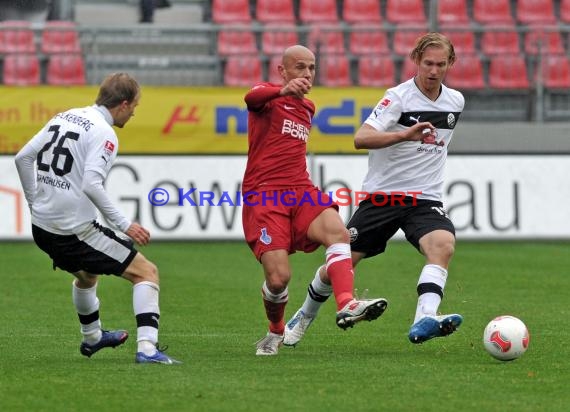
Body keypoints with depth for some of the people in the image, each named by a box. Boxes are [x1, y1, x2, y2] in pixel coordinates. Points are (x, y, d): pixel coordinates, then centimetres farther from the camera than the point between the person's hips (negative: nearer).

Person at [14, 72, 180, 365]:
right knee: (146, 272, -1)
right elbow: (91, 185, -25)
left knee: (86, 273, 37)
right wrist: (124, 224, -19)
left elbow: (23, 157, 12)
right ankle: (147, 348, -15)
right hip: (75, 229, -8)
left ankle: (92, 338, 55)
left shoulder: (63, 118, 10)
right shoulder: (104, 133, -13)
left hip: (41, 228, 8)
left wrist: (35, 203, 21)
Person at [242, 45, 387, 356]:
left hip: (300, 191, 5)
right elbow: (252, 98, -26)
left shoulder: (307, 108, 23)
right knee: (279, 277, -16)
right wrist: (283, 90, -47)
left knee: (338, 232, -28)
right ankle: (275, 333, 14)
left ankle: (346, 306, -44)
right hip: (263, 195, -5)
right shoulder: (268, 95, 2)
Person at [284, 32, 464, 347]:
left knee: (443, 245, -29)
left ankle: (424, 321, -44)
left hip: (425, 200, 3)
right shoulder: (399, 96, -12)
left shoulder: (455, 101, 6)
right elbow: (361, 138, -27)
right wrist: (404, 135, -40)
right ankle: (305, 316, 32)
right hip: (382, 195, -3)